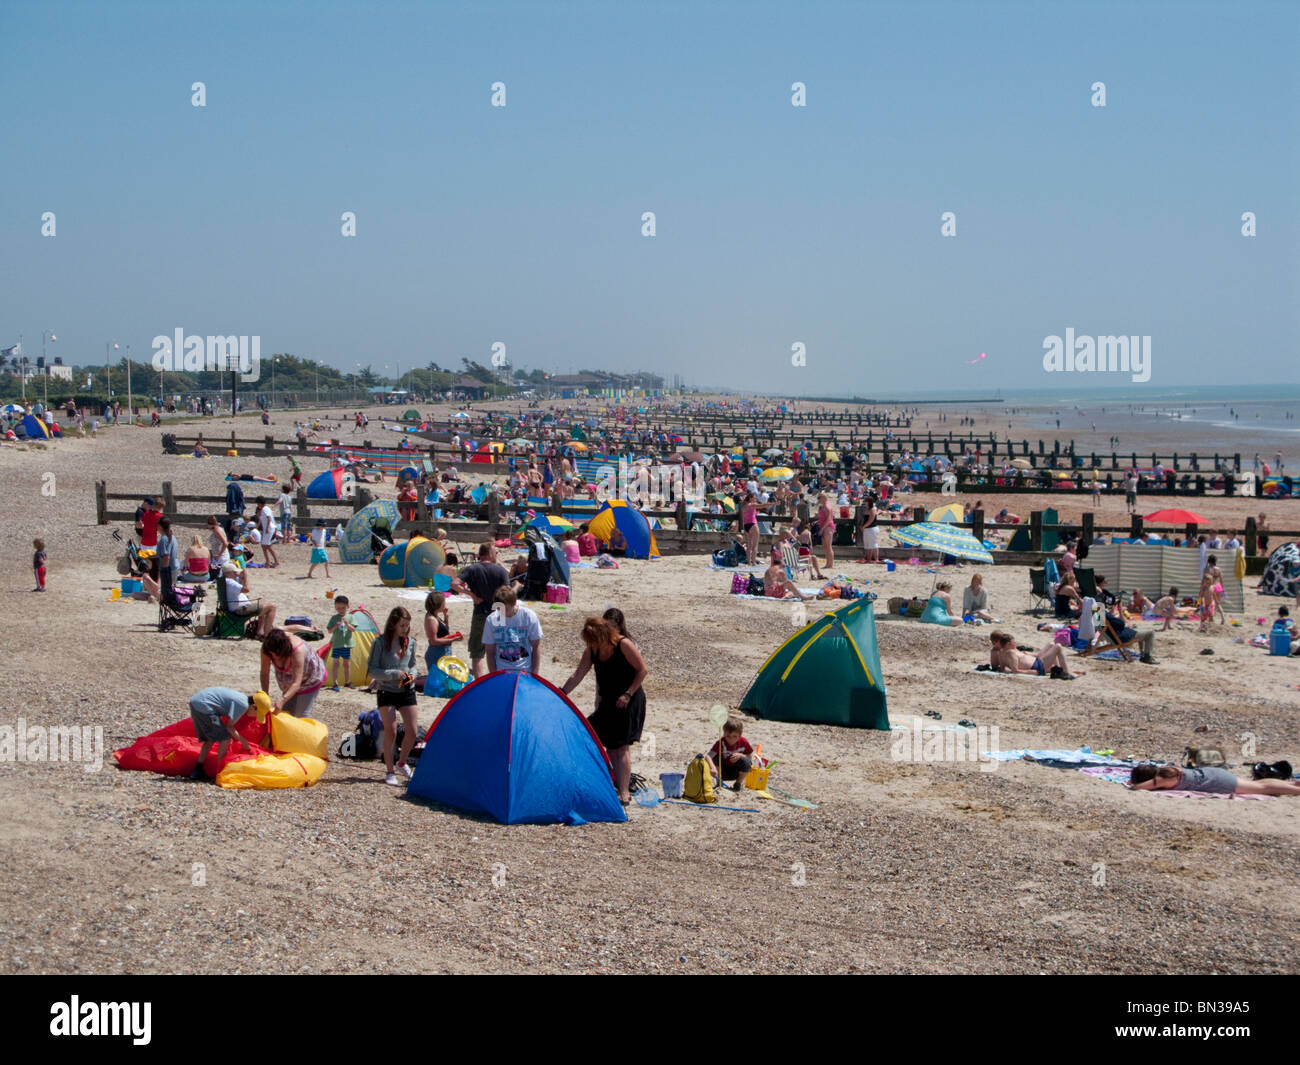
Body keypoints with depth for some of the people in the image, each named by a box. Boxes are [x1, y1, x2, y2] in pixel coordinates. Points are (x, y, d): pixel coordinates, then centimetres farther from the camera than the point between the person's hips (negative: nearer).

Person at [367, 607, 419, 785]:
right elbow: (371, 671, -11)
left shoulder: (410, 643, 3)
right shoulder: (380, 643, -11)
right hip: (387, 692, -4)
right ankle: (389, 771, 5)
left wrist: (411, 675, -6)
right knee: (390, 731, -8)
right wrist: (394, 674, -20)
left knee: (412, 731, 1)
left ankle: (402, 762, 27)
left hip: (407, 692, 4)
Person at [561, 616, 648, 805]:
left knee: (621, 746, -10)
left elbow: (642, 670, -12)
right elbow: (577, 676, 7)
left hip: (629, 703, -7)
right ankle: (620, 785, 15)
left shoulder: (623, 645, -16)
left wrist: (628, 694, -17)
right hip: (608, 703, 7)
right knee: (609, 745, 5)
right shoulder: (592, 651, 1)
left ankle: (624, 793, -11)